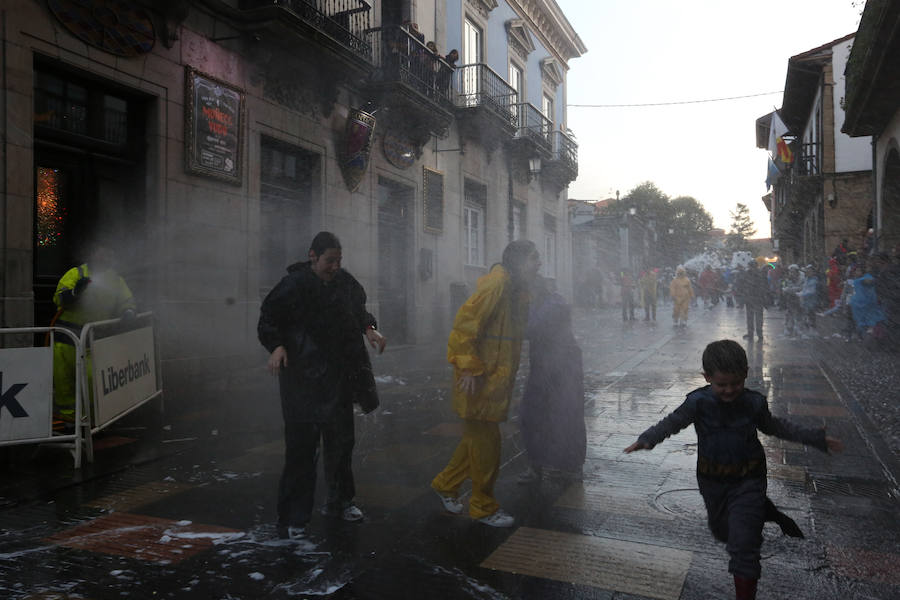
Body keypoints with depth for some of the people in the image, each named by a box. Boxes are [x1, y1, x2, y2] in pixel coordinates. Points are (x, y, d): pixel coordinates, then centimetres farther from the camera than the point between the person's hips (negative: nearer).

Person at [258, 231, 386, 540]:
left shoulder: (345, 282, 5)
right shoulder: (294, 285, -12)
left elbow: (358, 310, 20)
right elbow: (268, 320, -10)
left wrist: (369, 328, 1)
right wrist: (276, 346, -27)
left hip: (340, 377, 7)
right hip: (304, 378, -6)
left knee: (341, 440, 18)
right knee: (301, 447, -6)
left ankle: (339, 502, 37)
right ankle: (291, 519, 8)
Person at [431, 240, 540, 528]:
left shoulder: (518, 290, 14)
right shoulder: (496, 284, -18)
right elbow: (465, 323, -23)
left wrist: (508, 374, 19)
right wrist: (470, 368, -23)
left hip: (497, 377, 10)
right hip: (479, 379, -10)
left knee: (478, 437, 17)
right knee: (485, 441, 1)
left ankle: (445, 484, 34)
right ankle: (484, 507, 16)